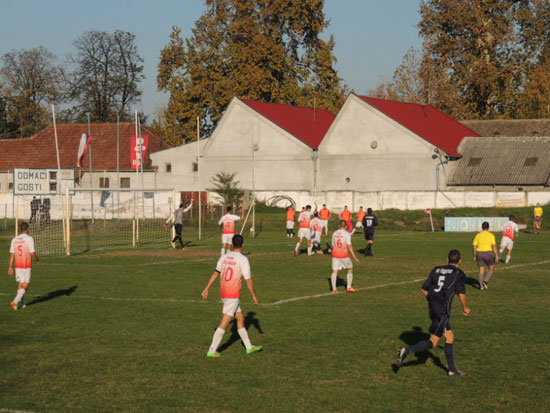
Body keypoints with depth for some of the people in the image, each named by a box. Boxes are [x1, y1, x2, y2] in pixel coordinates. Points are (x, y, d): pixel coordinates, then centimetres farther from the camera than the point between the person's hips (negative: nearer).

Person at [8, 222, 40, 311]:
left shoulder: (14, 239, 5)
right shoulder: (29, 238, -10)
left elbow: (12, 254, 5)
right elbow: (32, 253, -14)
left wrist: (10, 267, 9)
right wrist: (37, 260, 5)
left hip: (17, 266, 5)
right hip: (27, 266, -5)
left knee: (20, 285, 15)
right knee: (25, 286, -1)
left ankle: (22, 304, 18)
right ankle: (15, 302, -17)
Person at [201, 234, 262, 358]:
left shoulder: (224, 257, 7)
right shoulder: (243, 259, -12)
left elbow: (215, 273, 9)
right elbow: (248, 280, -9)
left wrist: (207, 289, 14)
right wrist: (254, 296, 1)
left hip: (223, 294, 7)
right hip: (233, 295, -7)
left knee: (240, 318, 17)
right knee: (225, 322, -4)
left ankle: (249, 347, 24)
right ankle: (212, 351, -4)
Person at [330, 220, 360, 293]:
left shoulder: (334, 233, 6)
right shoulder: (347, 234, -9)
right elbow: (349, 246, -14)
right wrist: (354, 257, -11)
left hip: (335, 256, 4)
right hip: (344, 256, -4)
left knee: (334, 272, 3)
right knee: (350, 269, 15)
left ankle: (334, 289, -5)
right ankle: (349, 287, 13)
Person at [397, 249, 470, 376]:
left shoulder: (436, 270, 14)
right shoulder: (459, 274, -1)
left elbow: (424, 289, 12)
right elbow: (461, 293, -12)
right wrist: (465, 308, 4)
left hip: (432, 308, 7)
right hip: (443, 311, -7)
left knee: (450, 337, 18)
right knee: (433, 342, -4)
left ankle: (452, 369, 23)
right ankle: (407, 351, -20)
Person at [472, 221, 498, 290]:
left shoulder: (478, 235, 4)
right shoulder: (491, 235, -5)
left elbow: (474, 246, 3)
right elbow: (494, 246, -11)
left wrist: (475, 256, 11)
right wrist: (496, 256, -6)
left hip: (479, 254, 3)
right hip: (488, 254, -3)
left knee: (481, 271, 9)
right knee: (491, 269, 14)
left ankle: (481, 286, 1)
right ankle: (485, 281, -6)